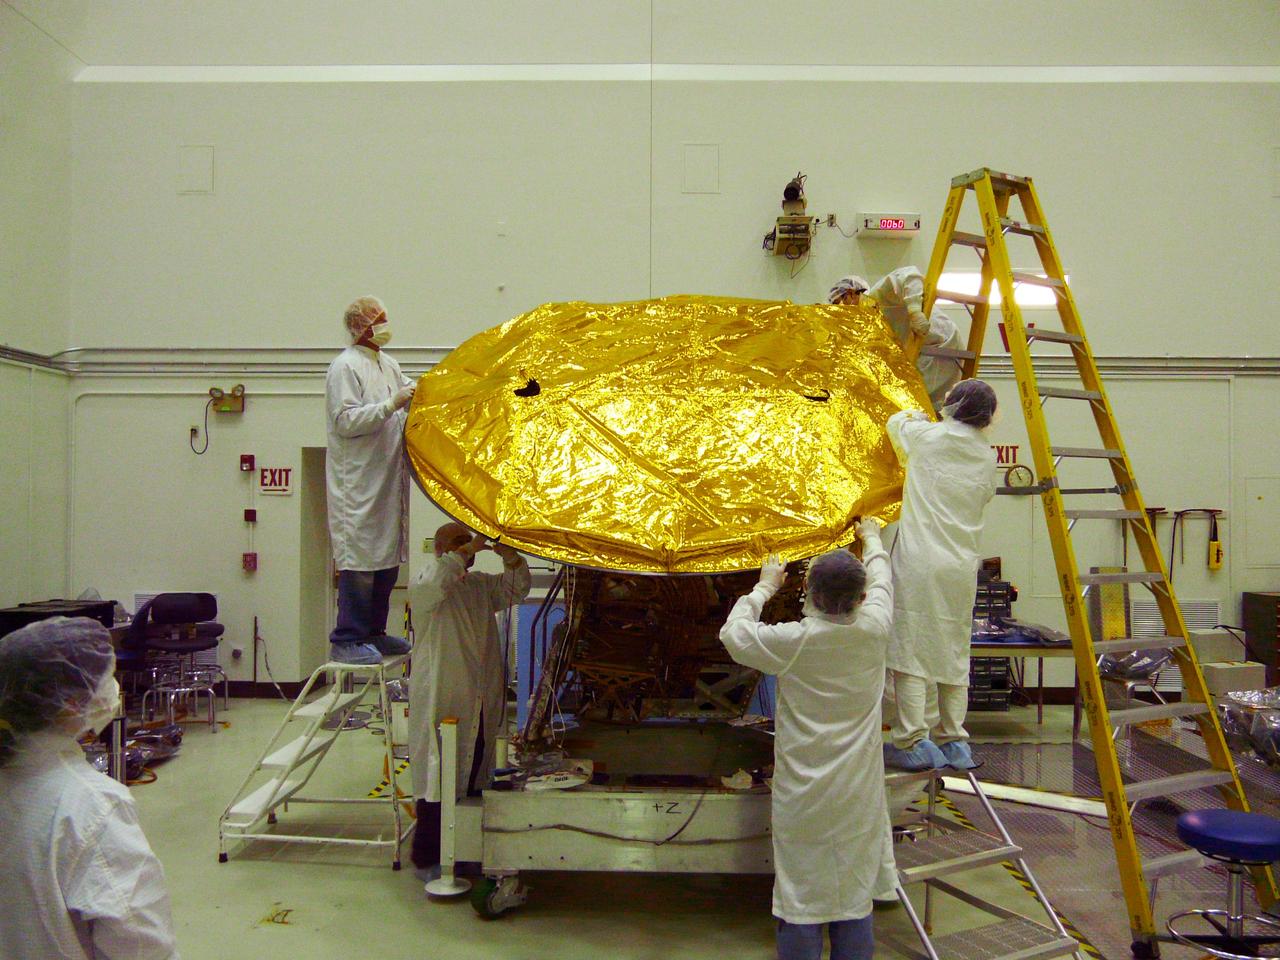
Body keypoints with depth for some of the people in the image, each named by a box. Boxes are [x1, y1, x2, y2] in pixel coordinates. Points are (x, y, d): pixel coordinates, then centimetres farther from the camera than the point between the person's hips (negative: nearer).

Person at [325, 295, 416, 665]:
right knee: (360, 560, -6)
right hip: (358, 480, -9)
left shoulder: (389, 365, 16)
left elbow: (412, 399, 28)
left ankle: (373, 632, 25)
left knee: (387, 557, 13)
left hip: (389, 478, 9)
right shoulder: (345, 367, -10)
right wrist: (391, 404, -23)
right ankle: (345, 641, 3)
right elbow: (346, 421, -18)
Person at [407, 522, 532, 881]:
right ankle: (427, 859, 7)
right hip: (441, 699, -7)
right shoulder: (425, 585, -7)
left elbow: (517, 589, 10)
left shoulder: (482, 585, 14)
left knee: (474, 775, 13)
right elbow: (430, 584, -29)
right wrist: (467, 550, -26)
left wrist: (508, 555, -7)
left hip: (482, 702, 7)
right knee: (438, 775, -4)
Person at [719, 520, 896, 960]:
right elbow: (880, 580, 15)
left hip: (802, 798, -3)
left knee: (801, 899, 7)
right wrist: (872, 538, 34)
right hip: (858, 798, 3)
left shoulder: (792, 642, -15)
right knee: (854, 897, 14)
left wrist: (765, 586, 15)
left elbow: (732, 633, 2)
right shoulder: (873, 631, -7)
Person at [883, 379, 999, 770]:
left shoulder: (928, 436, 0)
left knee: (910, 650, -2)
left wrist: (916, 415, 43)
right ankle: (953, 741, 18)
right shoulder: (987, 457, 9)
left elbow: (896, 421, 20)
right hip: (962, 564, 5)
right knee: (953, 652, 12)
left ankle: (913, 742, -3)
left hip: (919, 560, -4)